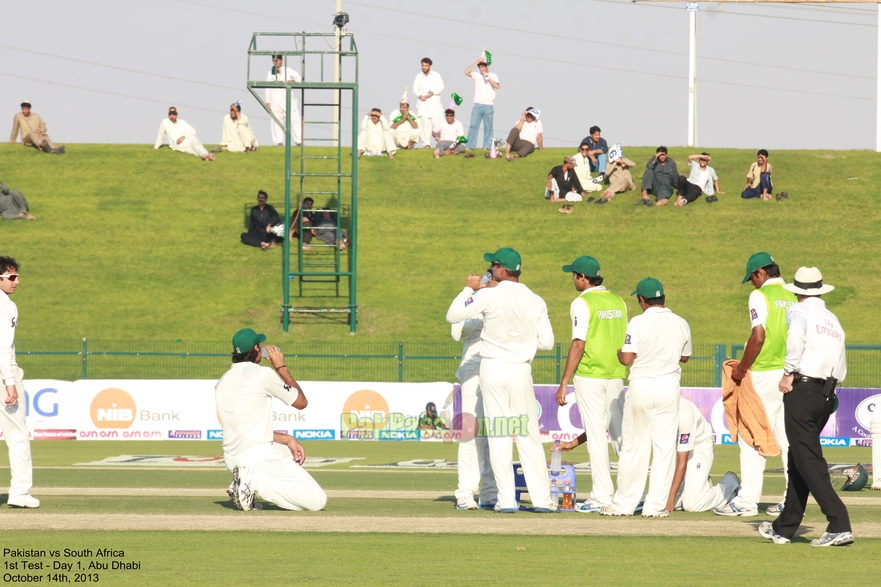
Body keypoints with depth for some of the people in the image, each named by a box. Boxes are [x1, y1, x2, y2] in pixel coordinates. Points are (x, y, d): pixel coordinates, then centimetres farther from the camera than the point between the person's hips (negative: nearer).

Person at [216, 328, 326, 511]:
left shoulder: (221, 383, 14)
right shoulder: (263, 374, -8)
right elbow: (301, 402, 5)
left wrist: (288, 439, 13)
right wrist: (281, 367, 13)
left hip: (231, 460, 8)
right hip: (259, 458, -8)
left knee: (289, 447, 35)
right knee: (317, 500, -6)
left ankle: (243, 482, 12)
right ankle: (256, 481, -15)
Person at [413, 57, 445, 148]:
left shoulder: (436, 75, 6)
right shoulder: (419, 76, 12)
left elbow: (441, 87, 1)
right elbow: (415, 89, 9)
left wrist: (432, 93, -14)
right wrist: (420, 96, -11)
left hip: (434, 103, -2)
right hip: (423, 103, 2)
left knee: (438, 122, -12)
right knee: (424, 124, -4)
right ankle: (427, 144, -3)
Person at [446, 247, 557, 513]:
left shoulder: (489, 296, -9)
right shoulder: (536, 301, 0)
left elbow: (452, 315, -4)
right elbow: (546, 342, 0)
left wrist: (469, 289, 9)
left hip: (493, 369, -2)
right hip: (521, 370, 2)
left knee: (498, 435, 1)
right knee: (529, 436, 7)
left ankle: (507, 499, -2)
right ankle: (541, 498, 4)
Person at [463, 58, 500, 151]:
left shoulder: (493, 76, 5)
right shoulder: (477, 75, 9)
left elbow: (497, 86, -10)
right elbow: (466, 72, -5)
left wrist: (488, 77, -11)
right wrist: (477, 62, -5)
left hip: (488, 105, -2)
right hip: (477, 105, 2)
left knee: (488, 127, 0)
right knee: (473, 125, -2)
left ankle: (486, 146, 4)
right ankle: (470, 146, -1)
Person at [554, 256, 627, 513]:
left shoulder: (582, 303, -10)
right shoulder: (618, 301, 10)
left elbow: (578, 344, -16)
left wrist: (564, 383, -14)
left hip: (590, 376, -6)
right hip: (616, 375, 6)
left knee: (596, 434, -4)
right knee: (619, 432, 11)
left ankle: (602, 496, -6)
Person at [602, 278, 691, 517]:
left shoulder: (639, 322, -11)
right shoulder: (681, 324, 2)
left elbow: (626, 359, -13)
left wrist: (619, 352, 8)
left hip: (641, 386, -3)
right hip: (669, 386, 3)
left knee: (633, 446, 4)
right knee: (664, 446, 5)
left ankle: (624, 504, 9)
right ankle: (656, 505, 4)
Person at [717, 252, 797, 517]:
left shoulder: (761, 295, -9)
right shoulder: (793, 297, 12)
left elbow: (758, 336, -18)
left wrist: (742, 369, -10)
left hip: (766, 373, -7)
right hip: (792, 374, 7)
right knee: (788, 437, 10)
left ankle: (748, 500, -6)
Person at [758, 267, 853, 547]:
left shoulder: (799, 311, -1)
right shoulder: (834, 320, 21)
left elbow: (796, 336, -24)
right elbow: (841, 368, 16)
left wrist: (789, 373, -14)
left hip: (802, 389, -8)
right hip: (827, 395, 8)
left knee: (808, 460, -9)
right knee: (798, 457, 16)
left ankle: (839, 524, -20)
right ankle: (785, 527, 20)